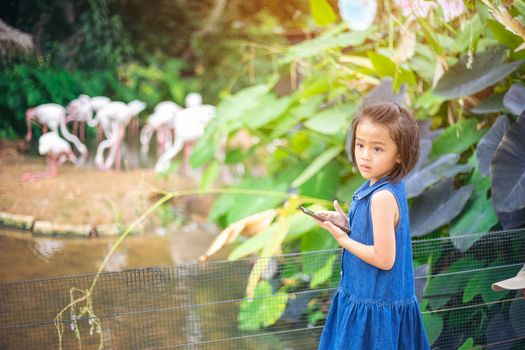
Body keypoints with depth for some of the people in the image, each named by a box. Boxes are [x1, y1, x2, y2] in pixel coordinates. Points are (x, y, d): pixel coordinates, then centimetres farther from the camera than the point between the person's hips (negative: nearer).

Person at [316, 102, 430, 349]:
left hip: (374, 305, -9)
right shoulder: (384, 186, 2)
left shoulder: (382, 197, -26)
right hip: (366, 295, 9)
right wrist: (346, 222, 1)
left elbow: (384, 258, -25)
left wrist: (343, 240, -15)